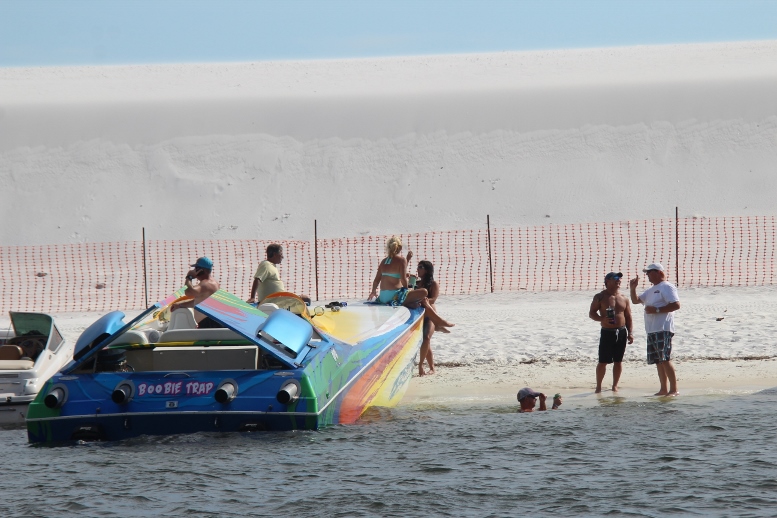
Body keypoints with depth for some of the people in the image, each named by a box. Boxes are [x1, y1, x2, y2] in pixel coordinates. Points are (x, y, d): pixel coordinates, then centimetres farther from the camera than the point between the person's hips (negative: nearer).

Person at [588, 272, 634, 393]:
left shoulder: (623, 298, 11)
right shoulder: (600, 297, 0)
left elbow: (628, 317, 13)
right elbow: (591, 313, -1)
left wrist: (630, 333, 5)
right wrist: (602, 319, -20)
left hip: (621, 332, 4)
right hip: (607, 332, -4)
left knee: (618, 360, 6)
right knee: (603, 361, -5)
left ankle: (615, 385, 15)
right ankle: (598, 386, 4)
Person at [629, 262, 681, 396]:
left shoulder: (667, 287, -5)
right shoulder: (651, 290, 24)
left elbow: (676, 305, -16)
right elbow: (635, 300, 30)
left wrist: (656, 310, -17)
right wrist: (633, 288, 11)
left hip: (663, 330, -9)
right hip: (652, 330, 9)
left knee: (665, 360, -14)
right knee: (658, 361, 8)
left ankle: (674, 389, -15)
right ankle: (663, 389, 12)